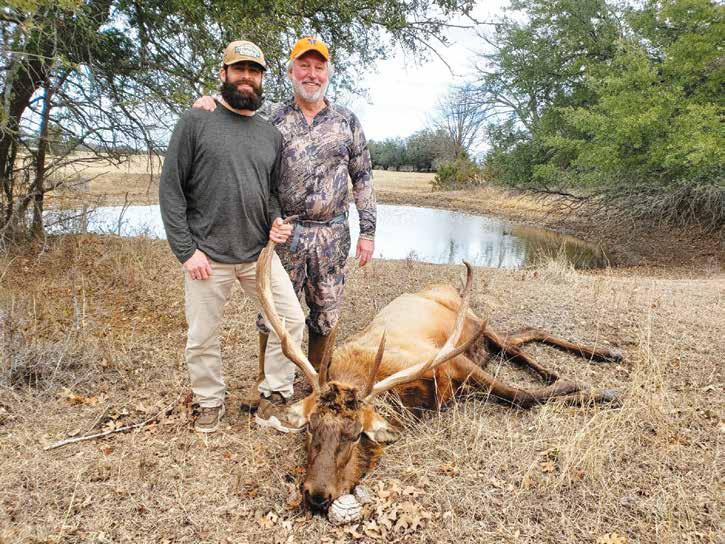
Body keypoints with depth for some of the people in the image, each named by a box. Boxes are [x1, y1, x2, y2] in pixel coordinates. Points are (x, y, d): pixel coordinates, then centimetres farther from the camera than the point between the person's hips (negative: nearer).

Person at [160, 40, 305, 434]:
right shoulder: (196, 121, -2)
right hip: (208, 254, -3)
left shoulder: (271, 134, 11)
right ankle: (210, 403, 31)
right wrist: (186, 250, -11)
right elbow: (171, 188, -5)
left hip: (260, 252, 4)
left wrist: (276, 221, -2)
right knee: (202, 338, 8)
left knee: (292, 319, 0)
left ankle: (273, 400, 16)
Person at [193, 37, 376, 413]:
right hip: (284, 233, -1)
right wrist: (209, 108, -10)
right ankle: (265, 382, 25)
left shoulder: (346, 121, 6)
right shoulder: (271, 118, 4)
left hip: (331, 235, 1)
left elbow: (363, 178, 6)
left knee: (326, 314, 9)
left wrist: (368, 231, 0)